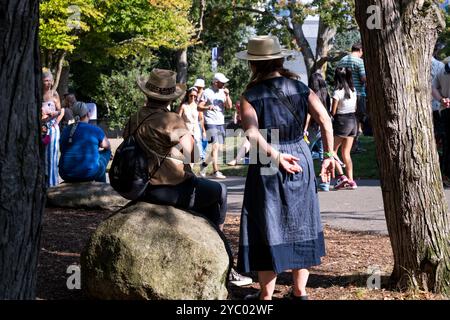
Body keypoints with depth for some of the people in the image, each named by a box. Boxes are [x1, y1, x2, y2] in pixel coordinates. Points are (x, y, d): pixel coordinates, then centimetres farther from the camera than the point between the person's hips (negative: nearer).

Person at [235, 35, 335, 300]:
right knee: (300, 224, 13)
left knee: (268, 228, 5)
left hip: (267, 167, -4)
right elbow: (325, 121, -5)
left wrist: (275, 155, -24)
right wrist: (329, 155, -1)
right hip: (301, 159, 4)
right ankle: (300, 291, 21)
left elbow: (252, 133, -24)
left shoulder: (251, 96, -8)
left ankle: (266, 294, 13)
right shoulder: (299, 88, 3)